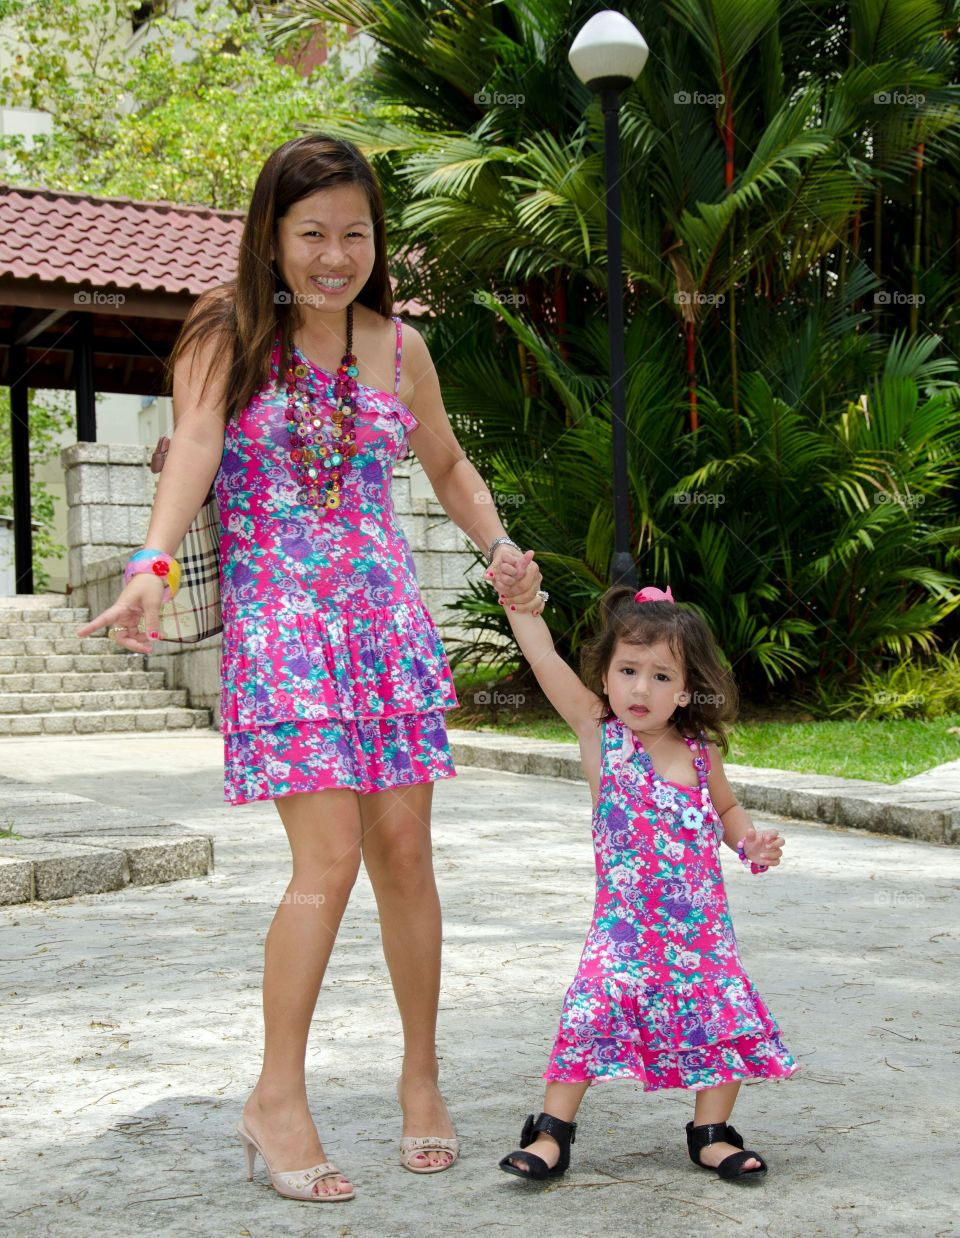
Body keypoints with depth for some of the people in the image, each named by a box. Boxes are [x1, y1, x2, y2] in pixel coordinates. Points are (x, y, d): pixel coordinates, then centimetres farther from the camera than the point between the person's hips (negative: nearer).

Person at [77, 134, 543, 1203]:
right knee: (329, 857, -12)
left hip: (388, 618, 4)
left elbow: (447, 463, 23)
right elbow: (192, 450, -17)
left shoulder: (397, 346, 10)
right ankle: (277, 1097, 3)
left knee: (404, 852, 2)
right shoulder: (227, 338, -1)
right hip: (279, 623, -3)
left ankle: (420, 1075, 19)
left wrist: (498, 545, 5)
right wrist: (153, 567, -34)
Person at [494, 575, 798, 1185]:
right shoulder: (599, 732, -6)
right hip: (625, 922, -3)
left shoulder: (700, 751, 2)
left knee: (728, 1020, 4)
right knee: (592, 1016, -12)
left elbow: (726, 807, 21)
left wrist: (752, 841, 3)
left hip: (701, 922, 3)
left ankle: (712, 1134, 24)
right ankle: (553, 1132, 4)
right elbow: (546, 660, -14)